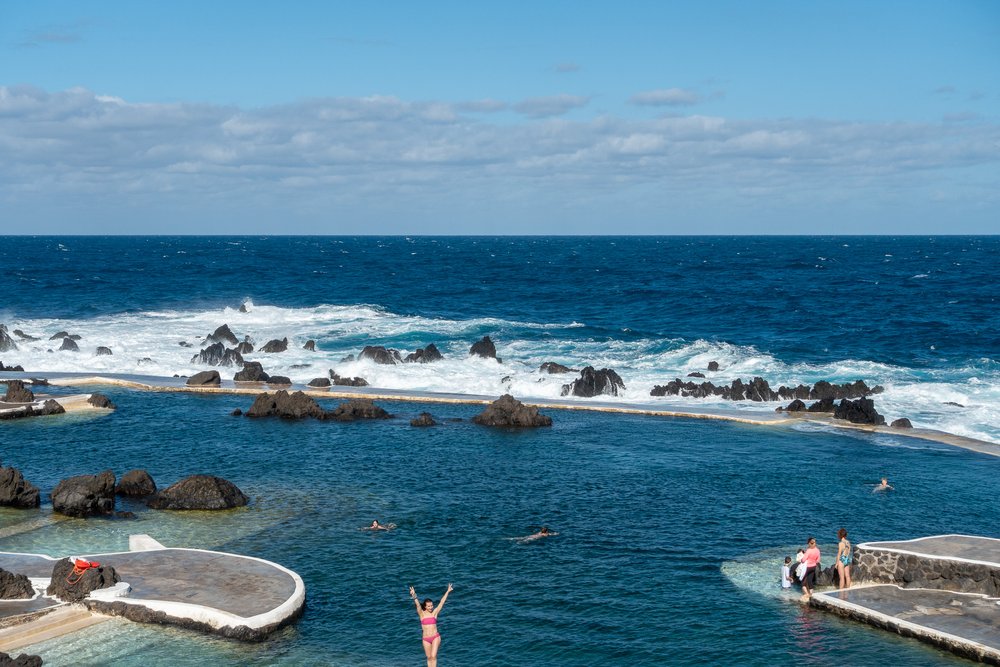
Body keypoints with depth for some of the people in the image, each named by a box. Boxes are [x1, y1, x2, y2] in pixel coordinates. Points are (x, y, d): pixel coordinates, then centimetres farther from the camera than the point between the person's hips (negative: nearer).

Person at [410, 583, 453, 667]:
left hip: (435, 637, -1)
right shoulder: (422, 614, -1)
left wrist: (447, 591, 4)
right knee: (429, 657, 9)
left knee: (433, 656, -13)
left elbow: (442, 602, 3)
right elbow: (417, 604, -16)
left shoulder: (434, 612, 1)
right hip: (426, 639, 1)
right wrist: (414, 596, -33)